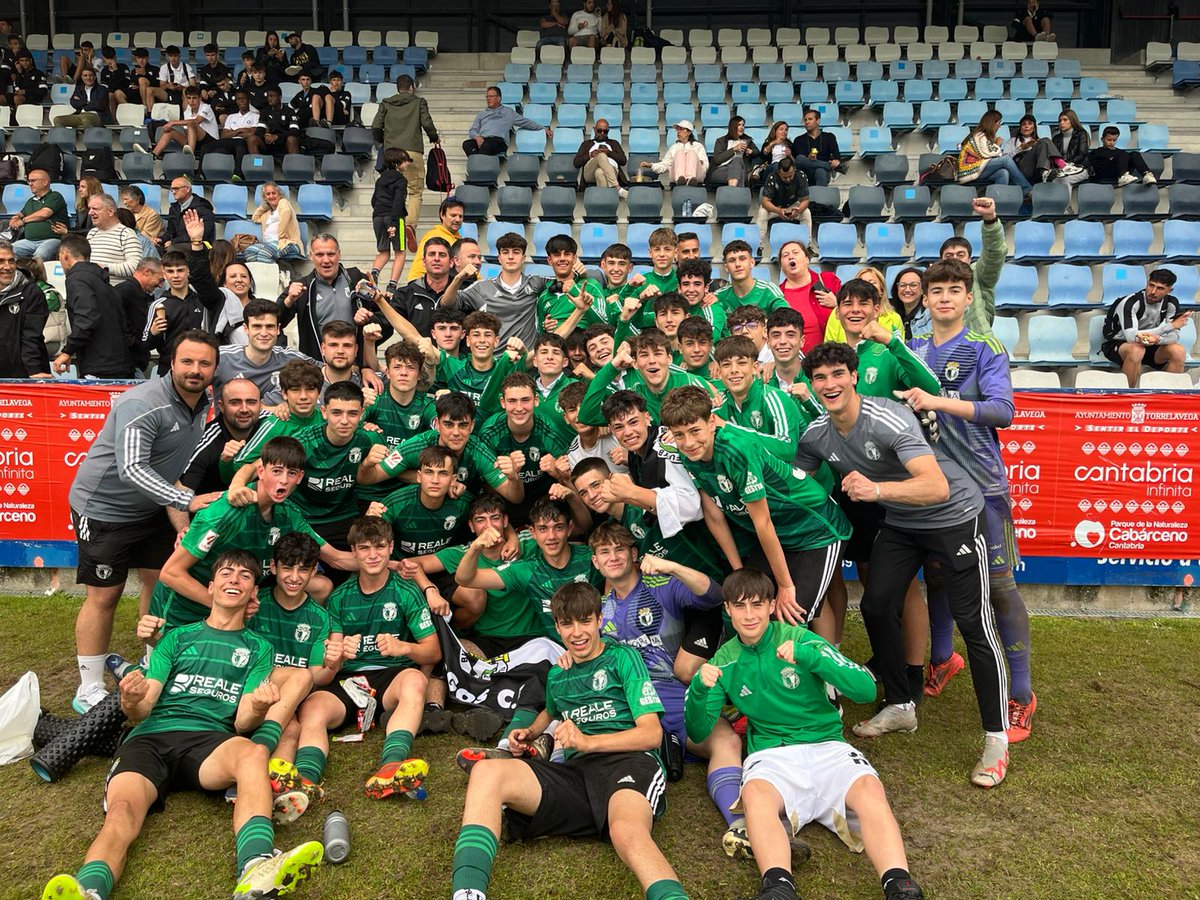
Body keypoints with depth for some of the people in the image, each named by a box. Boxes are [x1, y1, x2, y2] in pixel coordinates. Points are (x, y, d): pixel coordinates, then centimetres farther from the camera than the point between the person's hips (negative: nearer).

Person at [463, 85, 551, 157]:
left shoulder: (509, 112, 29)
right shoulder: (481, 115, 33)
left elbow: (526, 122, 29)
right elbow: (472, 131, 24)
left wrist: (544, 128, 23)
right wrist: (477, 137, -2)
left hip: (499, 141, -3)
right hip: (482, 140, 3)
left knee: (486, 145, -41)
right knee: (467, 144, -33)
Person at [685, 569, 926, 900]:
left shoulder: (800, 639, 1)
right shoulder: (725, 661, 9)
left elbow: (866, 689, -7)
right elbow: (698, 732, 8)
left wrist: (810, 657, -22)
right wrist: (699, 690, -14)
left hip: (827, 746, 0)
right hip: (770, 754, 0)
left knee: (869, 788, -32)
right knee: (755, 794, -35)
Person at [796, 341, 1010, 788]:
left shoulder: (888, 418, -31)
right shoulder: (816, 434, -9)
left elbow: (938, 487, -42)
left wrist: (877, 489, -57)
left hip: (954, 516, -6)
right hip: (900, 522, 7)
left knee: (973, 622, -8)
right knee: (876, 607, 2)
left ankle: (997, 738, 4)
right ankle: (900, 706, 22)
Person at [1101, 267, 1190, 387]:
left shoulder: (1171, 303, -7)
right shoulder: (1130, 302, -25)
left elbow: (1174, 336, -13)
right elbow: (1131, 336, -37)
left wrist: (1158, 339, -39)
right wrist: (1170, 326, -34)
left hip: (1150, 345, 5)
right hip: (1117, 344, -5)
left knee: (1179, 351, -21)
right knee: (1136, 350, -38)